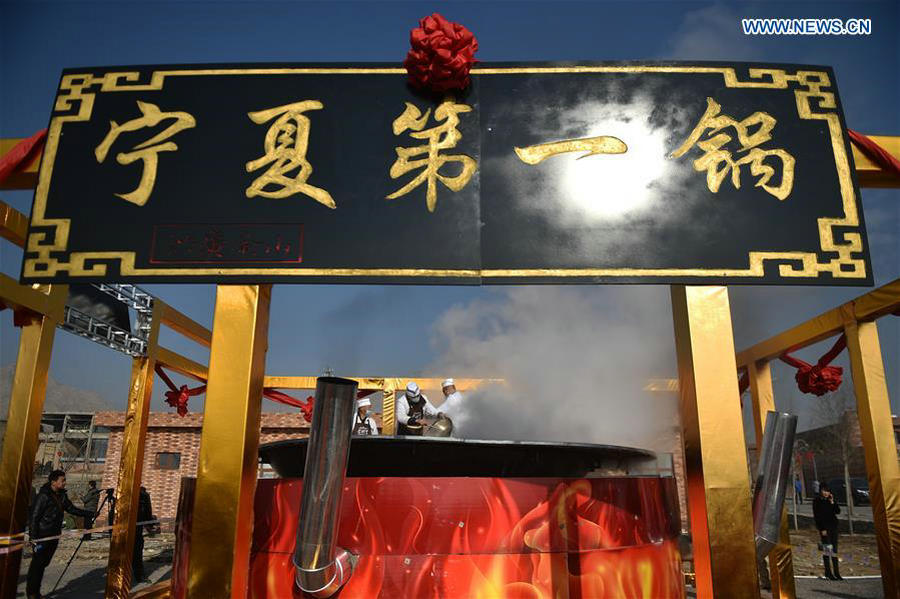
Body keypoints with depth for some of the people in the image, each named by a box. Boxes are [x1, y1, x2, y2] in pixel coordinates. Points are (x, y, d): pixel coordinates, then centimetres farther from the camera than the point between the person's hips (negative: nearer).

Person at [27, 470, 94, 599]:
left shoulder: (62, 495, 6)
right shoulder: (44, 496, -16)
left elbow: (72, 509, 15)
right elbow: (34, 517, -15)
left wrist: (90, 513, 7)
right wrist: (33, 537, -18)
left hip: (54, 536, 7)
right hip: (41, 536, -7)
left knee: (43, 563, 12)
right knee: (37, 563, -1)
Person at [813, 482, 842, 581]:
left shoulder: (830, 500, 13)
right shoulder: (817, 501, -3)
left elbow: (838, 511, 5)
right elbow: (816, 516, -7)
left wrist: (832, 502, -6)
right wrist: (822, 529, -13)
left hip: (833, 526, 5)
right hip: (824, 527, -5)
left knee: (834, 549, 7)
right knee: (827, 547, -12)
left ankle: (836, 573, 11)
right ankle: (828, 572, -8)